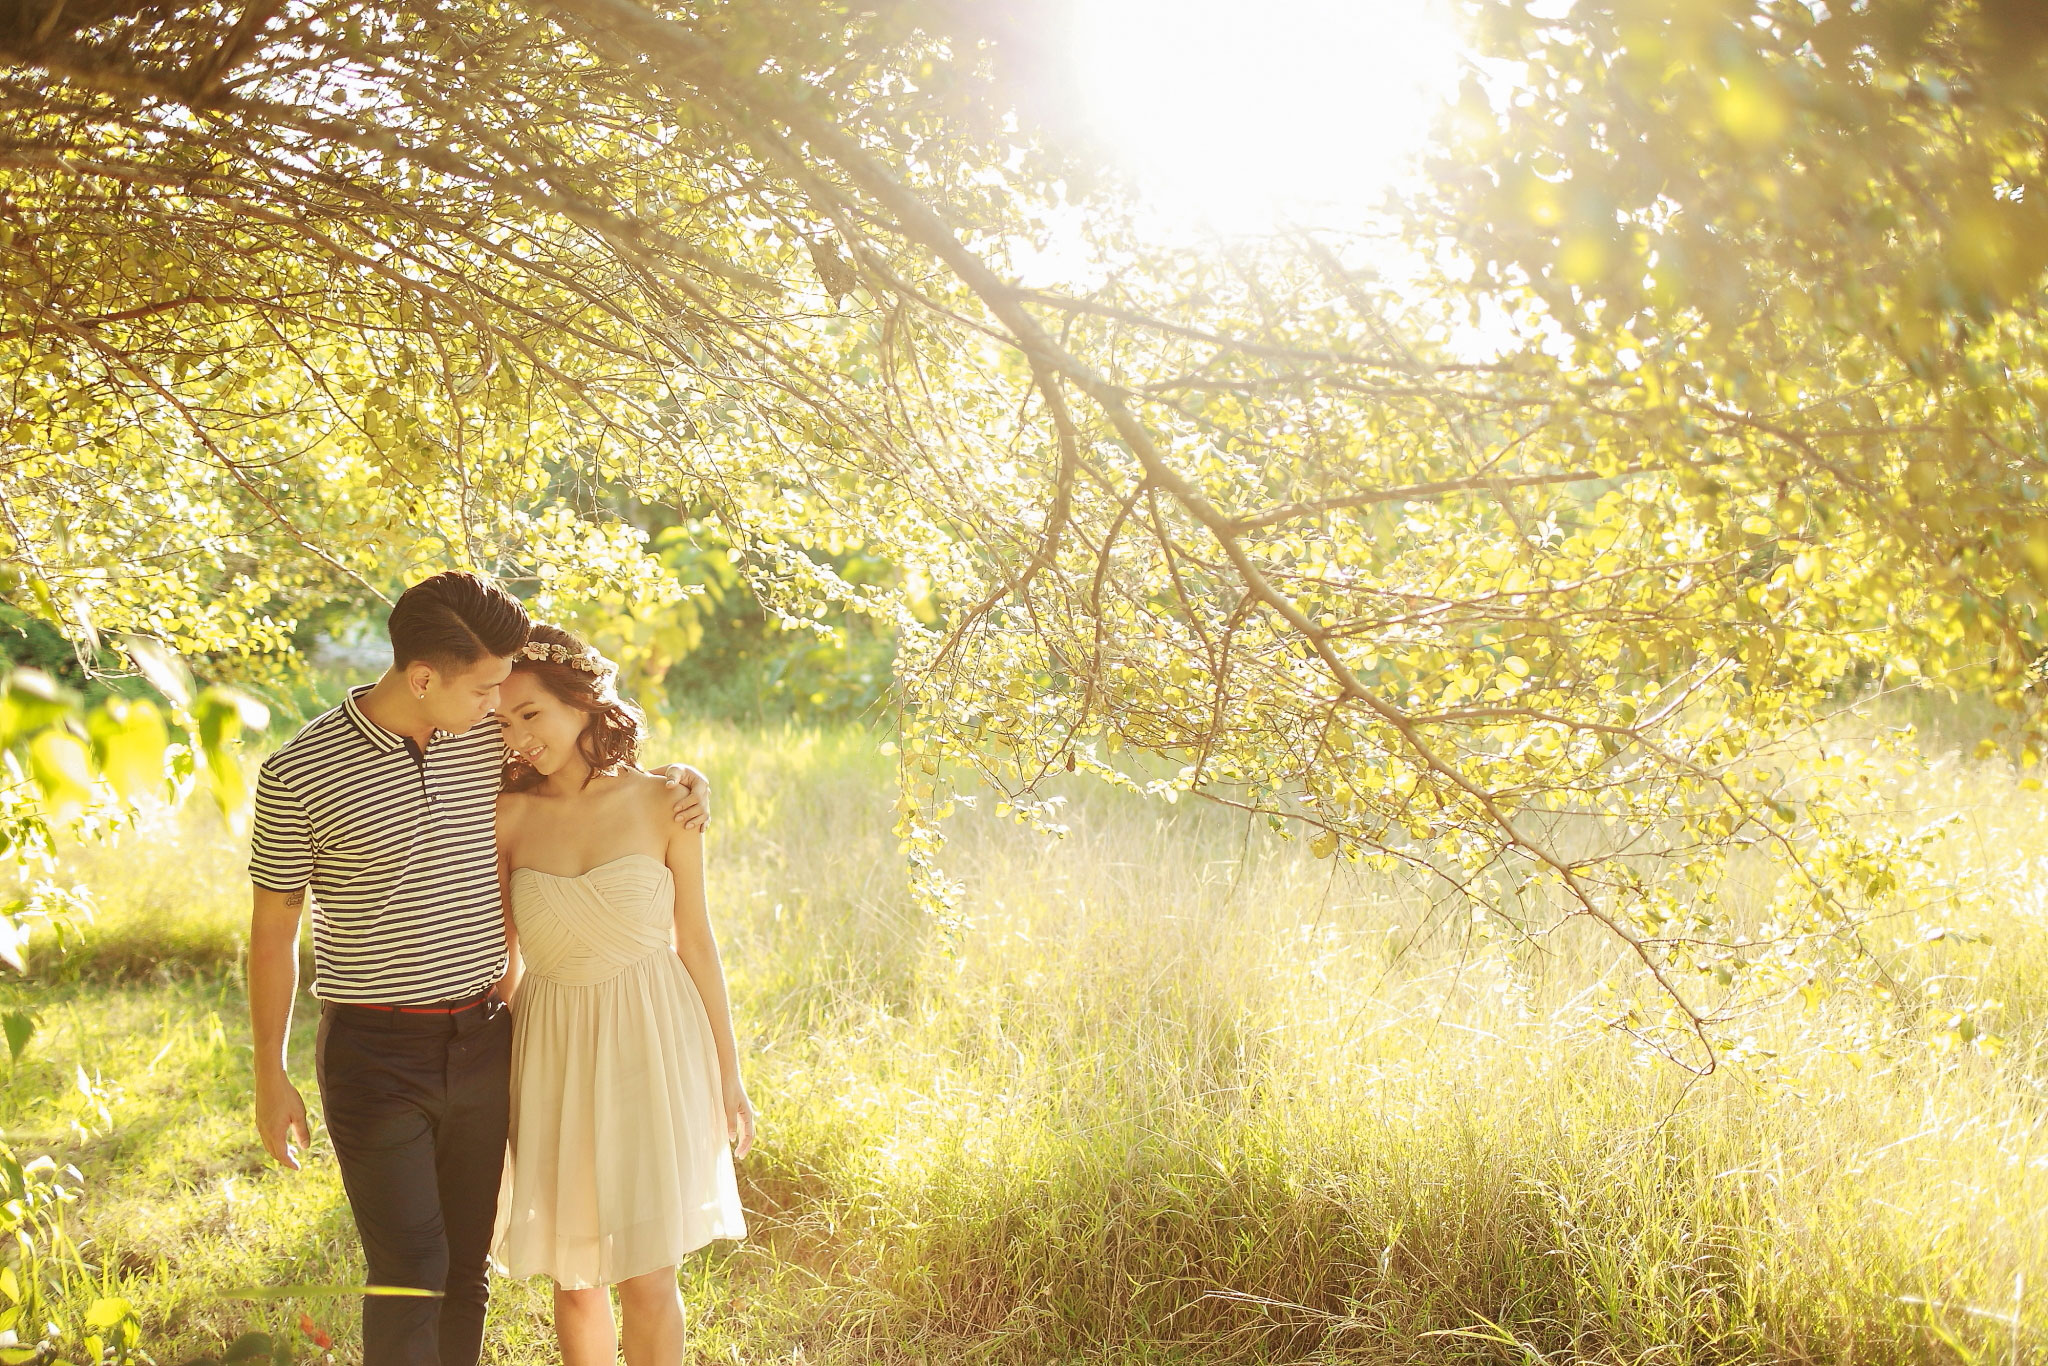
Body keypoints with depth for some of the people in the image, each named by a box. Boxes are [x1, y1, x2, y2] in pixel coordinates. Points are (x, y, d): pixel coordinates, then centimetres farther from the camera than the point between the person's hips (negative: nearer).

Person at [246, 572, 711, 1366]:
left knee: (465, 1270, 11)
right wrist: (270, 1078, -1)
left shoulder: (491, 737, 0)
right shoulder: (300, 774, -11)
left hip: (481, 1043, 4)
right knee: (409, 1276, -9)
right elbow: (273, 929, -2)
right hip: (376, 1054, -4)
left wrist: (678, 779, -1)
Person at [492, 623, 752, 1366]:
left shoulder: (661, 805, -5)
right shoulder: (508, 818, -2)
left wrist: (728, 1075, 5)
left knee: (645, 1276, -2)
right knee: (573, 1276, 9)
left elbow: (694, 940, 2)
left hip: (649, 1051, -2)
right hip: (554, 1054, 2)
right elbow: (501, 959, 5)